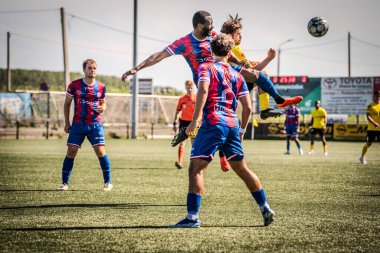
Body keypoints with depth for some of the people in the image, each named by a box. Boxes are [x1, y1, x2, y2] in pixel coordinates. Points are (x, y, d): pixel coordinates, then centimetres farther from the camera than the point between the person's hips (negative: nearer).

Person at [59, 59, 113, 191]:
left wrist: (102, 108, -7)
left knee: (100, 151, -9)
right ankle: (64, 183, 4)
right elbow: (67, 103, 7)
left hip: (95, 124, 0)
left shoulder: (101, 87, 3)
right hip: (78, 124, 0)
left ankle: (108, 182, 4)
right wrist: (67, 122, 3)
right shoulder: (74, 85, -2)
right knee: (71, 152, -6)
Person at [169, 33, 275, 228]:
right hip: (232, 125, 6)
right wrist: (242, 130, 26)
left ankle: (192, 217, -17)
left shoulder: (206, 68, 3)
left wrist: (194, 121, -18)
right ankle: (265, 209, 19)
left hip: (213, 124, -6)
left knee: (196, 168, -7)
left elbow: (203, 90, -16)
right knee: (242, 169, 17)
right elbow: (247, 107, 14)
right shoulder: (237, 75, 17)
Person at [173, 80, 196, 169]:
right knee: (182, 142, -10)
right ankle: (180, 162, -20)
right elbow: (177, 111, 10)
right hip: (184, 122, 0)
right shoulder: (182, 99, 4)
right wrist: (174, 123, 7)